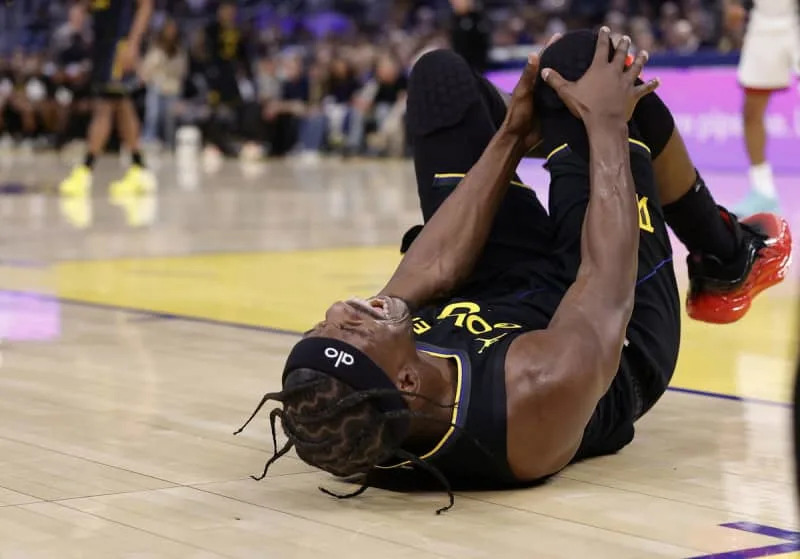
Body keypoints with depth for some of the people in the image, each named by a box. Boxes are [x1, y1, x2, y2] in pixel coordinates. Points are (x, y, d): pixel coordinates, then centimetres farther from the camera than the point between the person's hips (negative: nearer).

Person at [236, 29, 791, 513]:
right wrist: (607, 121, -15)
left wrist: (510, 137, -9)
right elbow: (606, 280, -28)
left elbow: (434, 269, -18)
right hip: (627, 334, -3)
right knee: (578, 56, -6)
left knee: (440, 73, 3)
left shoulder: (322, 394, -34)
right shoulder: (545, 386, -48)